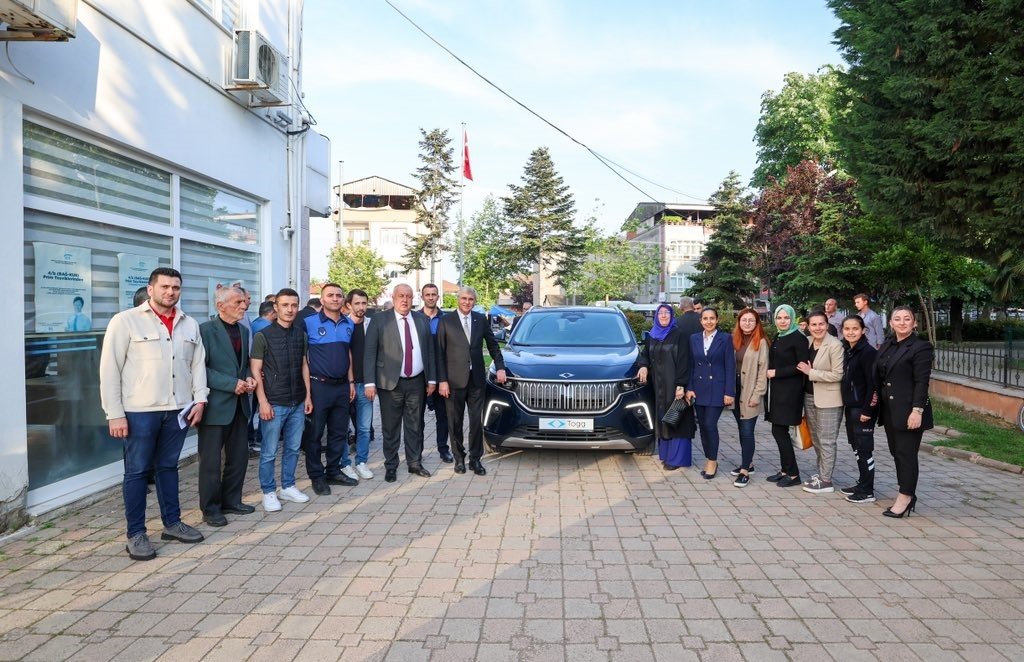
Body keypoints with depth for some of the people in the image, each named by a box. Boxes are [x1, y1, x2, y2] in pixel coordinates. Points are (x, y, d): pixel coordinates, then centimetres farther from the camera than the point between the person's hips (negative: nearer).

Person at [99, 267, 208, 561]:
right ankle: (136, 534, 15)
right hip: (140, 411, -4)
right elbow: (109, 369, -7)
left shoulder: (190, 325, 9)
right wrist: (114, 413, -11)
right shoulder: (125, 321, -5)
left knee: (168, 466, 16)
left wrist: (200, 399, 1)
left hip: (178, 410, 4)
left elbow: (198, 364, 12)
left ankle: (172, 523, 27)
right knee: (137, 471, 5)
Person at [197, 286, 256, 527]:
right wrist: (232, 384, -19)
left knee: (239, 456, 13)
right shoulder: (205, 330, -11)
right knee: (211, 460, 4)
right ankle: (210, 508, 16)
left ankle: (231, 500, 28)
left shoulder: (244, 331, 11)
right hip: (215, 405, -7)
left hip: (239, 404, 7)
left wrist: (248, 378, 0)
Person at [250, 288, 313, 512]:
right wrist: (263, 402, -12)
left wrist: (308, 395, 9)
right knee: (269, 452, 4)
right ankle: (269, 492, 16)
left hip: (298, 403, 4)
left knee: (293, 448, 12)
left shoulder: (301, 334, 7)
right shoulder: (263, 336, -6)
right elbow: (255, 371, -7)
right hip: (274, 403, -4)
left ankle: (288, 487, 26)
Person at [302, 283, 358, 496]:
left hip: (342, 386, 5)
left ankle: (333, 471, 25)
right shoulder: (309, 323, -7)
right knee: (314, 433, 3)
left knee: (339, 432, 12)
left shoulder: (348, 324, 9)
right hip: (319, 386, -5)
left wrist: (351, 382, 13)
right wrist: (307, 386, -8)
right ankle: (316, 476, 15)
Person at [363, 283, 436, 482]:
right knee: (391, 427, 6)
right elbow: (369, 352, -6)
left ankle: (415, 463, 25)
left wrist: (431, 379, 7)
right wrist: (370, 382, -13)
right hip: (390, 383, -3)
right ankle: (391, 466, 19)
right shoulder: (380, 320, -4)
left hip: (417, 382, 3)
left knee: (415, 426, 12)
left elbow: (429, 351, 11)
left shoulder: (422, 320, 8)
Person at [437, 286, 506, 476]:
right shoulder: (446, 321, -3)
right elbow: (440, 353, -4)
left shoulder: (481, 320, 5)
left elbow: (492, 345, 12)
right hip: (454, 380, -2)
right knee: (455, 422, 8)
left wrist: (500, 367, -1)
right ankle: (459, 458, 21)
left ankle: (475, 459, 14)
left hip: (476, 379, 2)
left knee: (477, 421, 5)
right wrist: (442, 380, -9)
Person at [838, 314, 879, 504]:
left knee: (864, 449, -2)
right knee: (856, 446, 15)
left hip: (862, 408, -8)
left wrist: (867, 410, -19)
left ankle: (868, 491, 6)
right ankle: (862, 484, 27)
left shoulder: (868, 352, -15)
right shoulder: (846, 350, 10)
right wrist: (846, 404, 9)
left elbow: (872, 383, -17)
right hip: (850, 406, 8)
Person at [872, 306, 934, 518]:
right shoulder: (886, 346, 12)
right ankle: (908, 495, 22)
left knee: (906, 453, -3)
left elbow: (922, 382, -14)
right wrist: (876, 397, 7)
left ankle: (905, 498, 3)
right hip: (889, 410, 7)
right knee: (896, 452, 11)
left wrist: (917, 410, -19)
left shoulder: (921, 347, -9)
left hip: (908, 410, -7)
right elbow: (879, 377, 16)